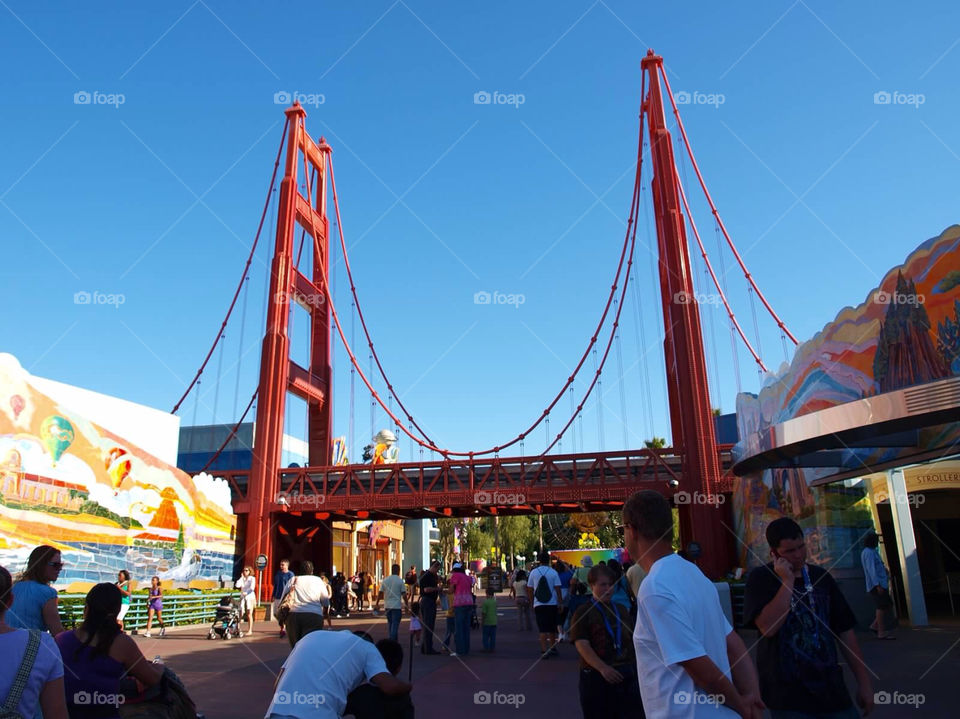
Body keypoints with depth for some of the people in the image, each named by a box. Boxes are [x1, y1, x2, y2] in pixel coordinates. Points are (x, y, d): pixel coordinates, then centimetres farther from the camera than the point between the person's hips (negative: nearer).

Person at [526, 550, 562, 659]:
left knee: (543, 629, 1)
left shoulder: (533, 572, -1)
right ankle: (552, 648, 27)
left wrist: (532, 603, 12)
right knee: (552, 628, 16)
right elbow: (557, 589, -7)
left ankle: (544, 650, -9)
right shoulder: (553, 572, -4)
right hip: (552, 604, 0)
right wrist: (560, 602, 0)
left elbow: (530, 590, 2)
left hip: (539, 604, 0)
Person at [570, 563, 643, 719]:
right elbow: (582, 646, -14)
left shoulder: (622, 610, 14)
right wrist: (603, 668, -26)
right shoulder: (583, 612, -3)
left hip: (627, 674, 4)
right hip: (596, 675, -4)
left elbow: (633, 641, 19)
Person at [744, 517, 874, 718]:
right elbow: (768, 627, -21)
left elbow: (845, 631, 13)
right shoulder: (760, 578, -7)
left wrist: (864, 681, 11)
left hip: (831, 688, 5)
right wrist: (787, 581, -18)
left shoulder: (821, 577, 8)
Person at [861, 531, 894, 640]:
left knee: (889, 605, 11)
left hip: (881, 584, 10)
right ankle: (882, 633, -5)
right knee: (882, 607, -8)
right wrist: (878, 585, -26)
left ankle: (875, 626, 12)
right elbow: (871, 570, -21)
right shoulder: (869, 552, -12)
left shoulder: (868, 552, 20)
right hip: (877, 584, -10)